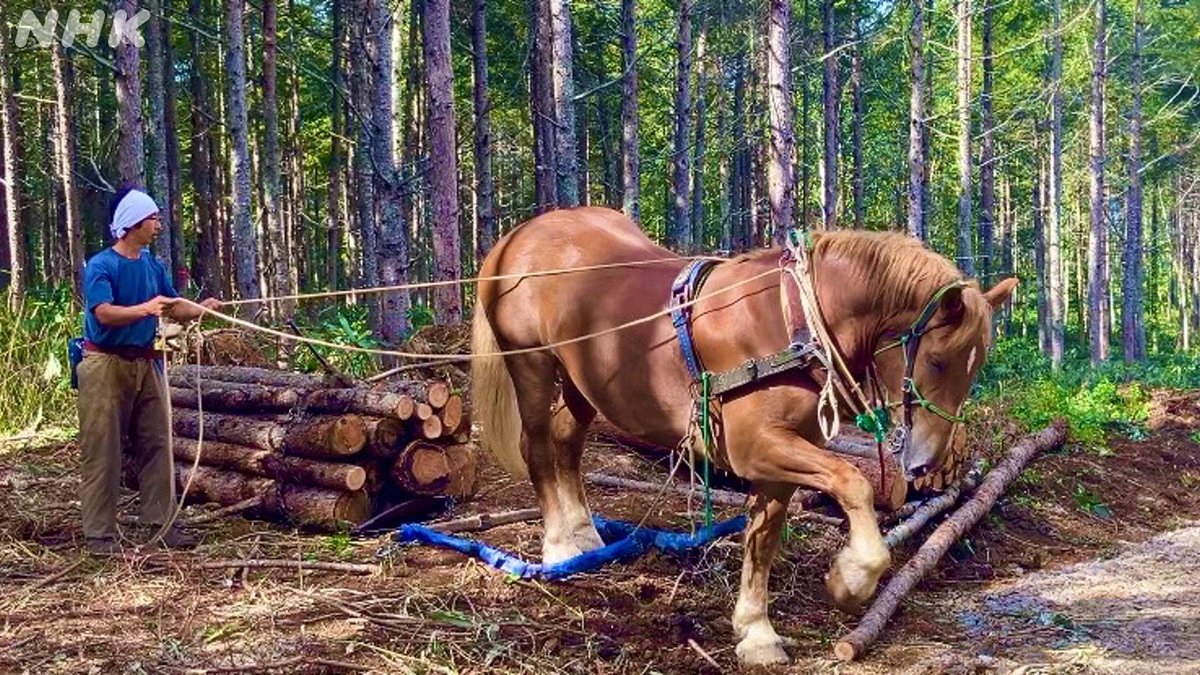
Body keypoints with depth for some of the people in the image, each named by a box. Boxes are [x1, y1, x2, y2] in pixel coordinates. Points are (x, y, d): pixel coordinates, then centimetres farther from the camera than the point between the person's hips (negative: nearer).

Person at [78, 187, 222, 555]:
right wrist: (145, 309, -38)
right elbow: (104, 313, -24)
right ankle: (100, 533, 2)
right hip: (106, 365, -7)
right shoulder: (100, 266, -10)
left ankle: (162, 521, 15)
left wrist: (201, 309, -12)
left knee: (156, 444, 8)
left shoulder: (153, 267, 11)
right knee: (103, 451, -3)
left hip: (145, 363, 7)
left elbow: (176, 310, 9)